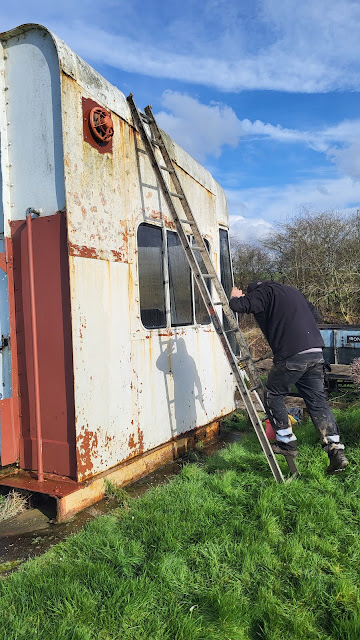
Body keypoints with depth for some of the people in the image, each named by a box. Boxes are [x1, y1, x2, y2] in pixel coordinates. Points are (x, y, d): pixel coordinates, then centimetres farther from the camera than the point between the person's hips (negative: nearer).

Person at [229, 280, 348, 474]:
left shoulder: (264, 292, 3)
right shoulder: (292, 291, 26)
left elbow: (239, 306, -9)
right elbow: (316, 315, 28)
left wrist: (235, 297, 13)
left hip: (291, 355, -7)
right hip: (316, 353, 7)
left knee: (273, 395, 12)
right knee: (318, 401, 10)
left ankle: (287, 442, 15)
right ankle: (336, 452, 7)